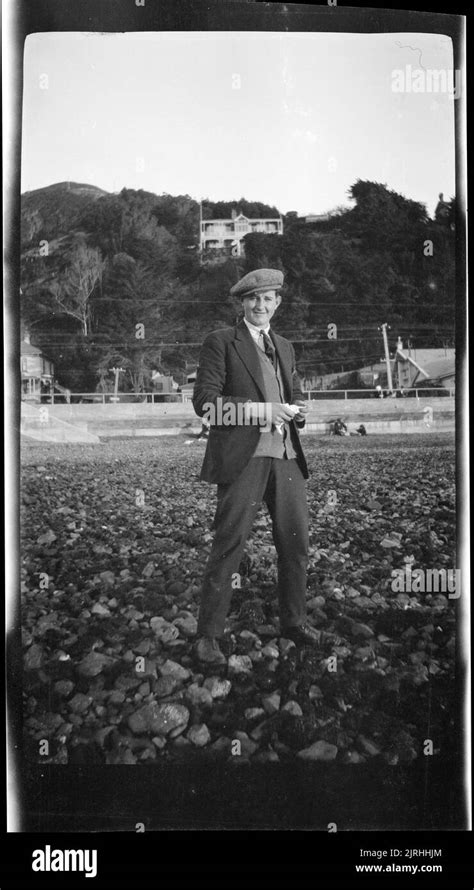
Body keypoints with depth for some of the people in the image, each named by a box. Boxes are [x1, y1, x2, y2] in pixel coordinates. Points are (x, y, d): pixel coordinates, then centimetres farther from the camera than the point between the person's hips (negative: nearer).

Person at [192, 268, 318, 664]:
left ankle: (294, 621, 26)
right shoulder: (221, 342, 2)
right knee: (228, 546, -5)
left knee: (296, 541, 8)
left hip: (286, 457, 6)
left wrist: (297, 410, 5)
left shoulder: (285, 347, 21)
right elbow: (204, 400, -7)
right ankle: (209, 635, 5)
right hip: (243, 457, -6)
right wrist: (258, 410, -16)